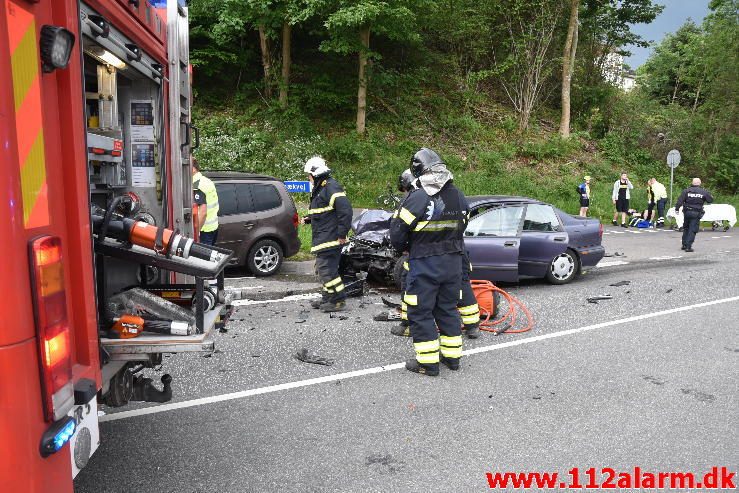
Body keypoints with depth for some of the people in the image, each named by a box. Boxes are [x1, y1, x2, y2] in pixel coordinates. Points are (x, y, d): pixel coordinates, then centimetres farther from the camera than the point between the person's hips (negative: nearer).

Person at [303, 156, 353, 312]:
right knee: (323, 268, 16)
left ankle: (339, 301, -2)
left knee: (326, 269, -11)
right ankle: (327, 298, 27)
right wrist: (308, 218, 13)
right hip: (322, 238, 11)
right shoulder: (319, 189, 19)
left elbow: (345, 210, -22)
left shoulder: (331, 187, -15)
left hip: (330, 238, -11)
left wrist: (342, 233, -22)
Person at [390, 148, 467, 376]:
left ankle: (428, 362, 8)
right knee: (448, 308, 18)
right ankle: (452, 356, 26)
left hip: (425, 264, -6)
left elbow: (398, 232, -11)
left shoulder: (417, 198, -17)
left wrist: (402, 247, 9)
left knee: (421, 312, 4)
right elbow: (461, 227, 12)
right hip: (453, 263, 6)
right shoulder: (459, 197, 3)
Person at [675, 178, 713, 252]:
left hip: (687, 212, 2)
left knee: (686, 228, 17)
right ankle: (688, 246, -5)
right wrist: (708, 194, 25)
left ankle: (684, 244, 21)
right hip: (696, 213, -1)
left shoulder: (686, 191, -1)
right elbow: (710, 200, 9)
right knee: (692, 230, 0)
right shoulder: (703, 192, 0)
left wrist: (677, 208, -4)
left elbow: (680, 200, -9)